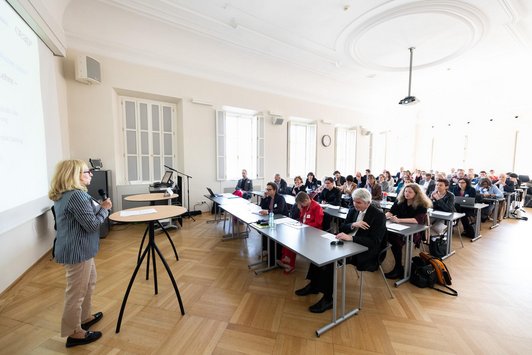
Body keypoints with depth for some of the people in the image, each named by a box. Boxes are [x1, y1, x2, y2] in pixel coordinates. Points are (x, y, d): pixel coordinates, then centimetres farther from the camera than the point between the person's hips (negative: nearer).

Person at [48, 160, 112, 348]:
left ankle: (85, 317, 43)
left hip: (76, 248, 11)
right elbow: (92, 224, -23)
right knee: (77, 291, 6)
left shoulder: (63, 195, 8)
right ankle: (74, 333, 24)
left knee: (89, 283, 25)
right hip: (77, 250, -11)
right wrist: (105, 209, -11)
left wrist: (99, 206, 3)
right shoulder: (77, 195, -25)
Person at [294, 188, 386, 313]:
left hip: (364, 252, -7)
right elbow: (342, 228, 9)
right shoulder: (353, 210, 8)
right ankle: (314, 284, 5)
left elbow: (375, 242, -19)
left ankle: (328, 298, -9)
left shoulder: (379, 216, -11)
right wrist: (353, 225, -13)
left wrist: (351, 237, -31)